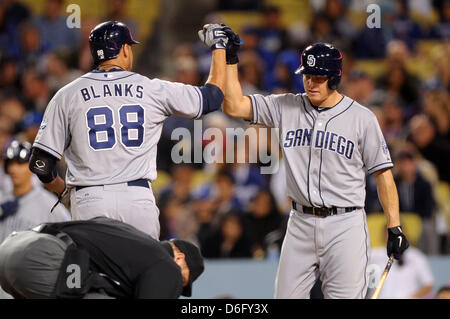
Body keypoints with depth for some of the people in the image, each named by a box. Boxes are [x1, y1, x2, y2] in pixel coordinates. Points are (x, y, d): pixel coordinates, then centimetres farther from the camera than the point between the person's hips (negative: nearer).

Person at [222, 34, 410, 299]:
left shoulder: (362, 118, -1)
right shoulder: (286, 108, 7)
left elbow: (383, 173, 0)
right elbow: (234, 106, 3)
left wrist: (395, 227, -5)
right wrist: (230, 59, -5)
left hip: (345, 224, -3)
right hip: (301, 224, 4)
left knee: (345, 295, -9)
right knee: (286, 296, 3)